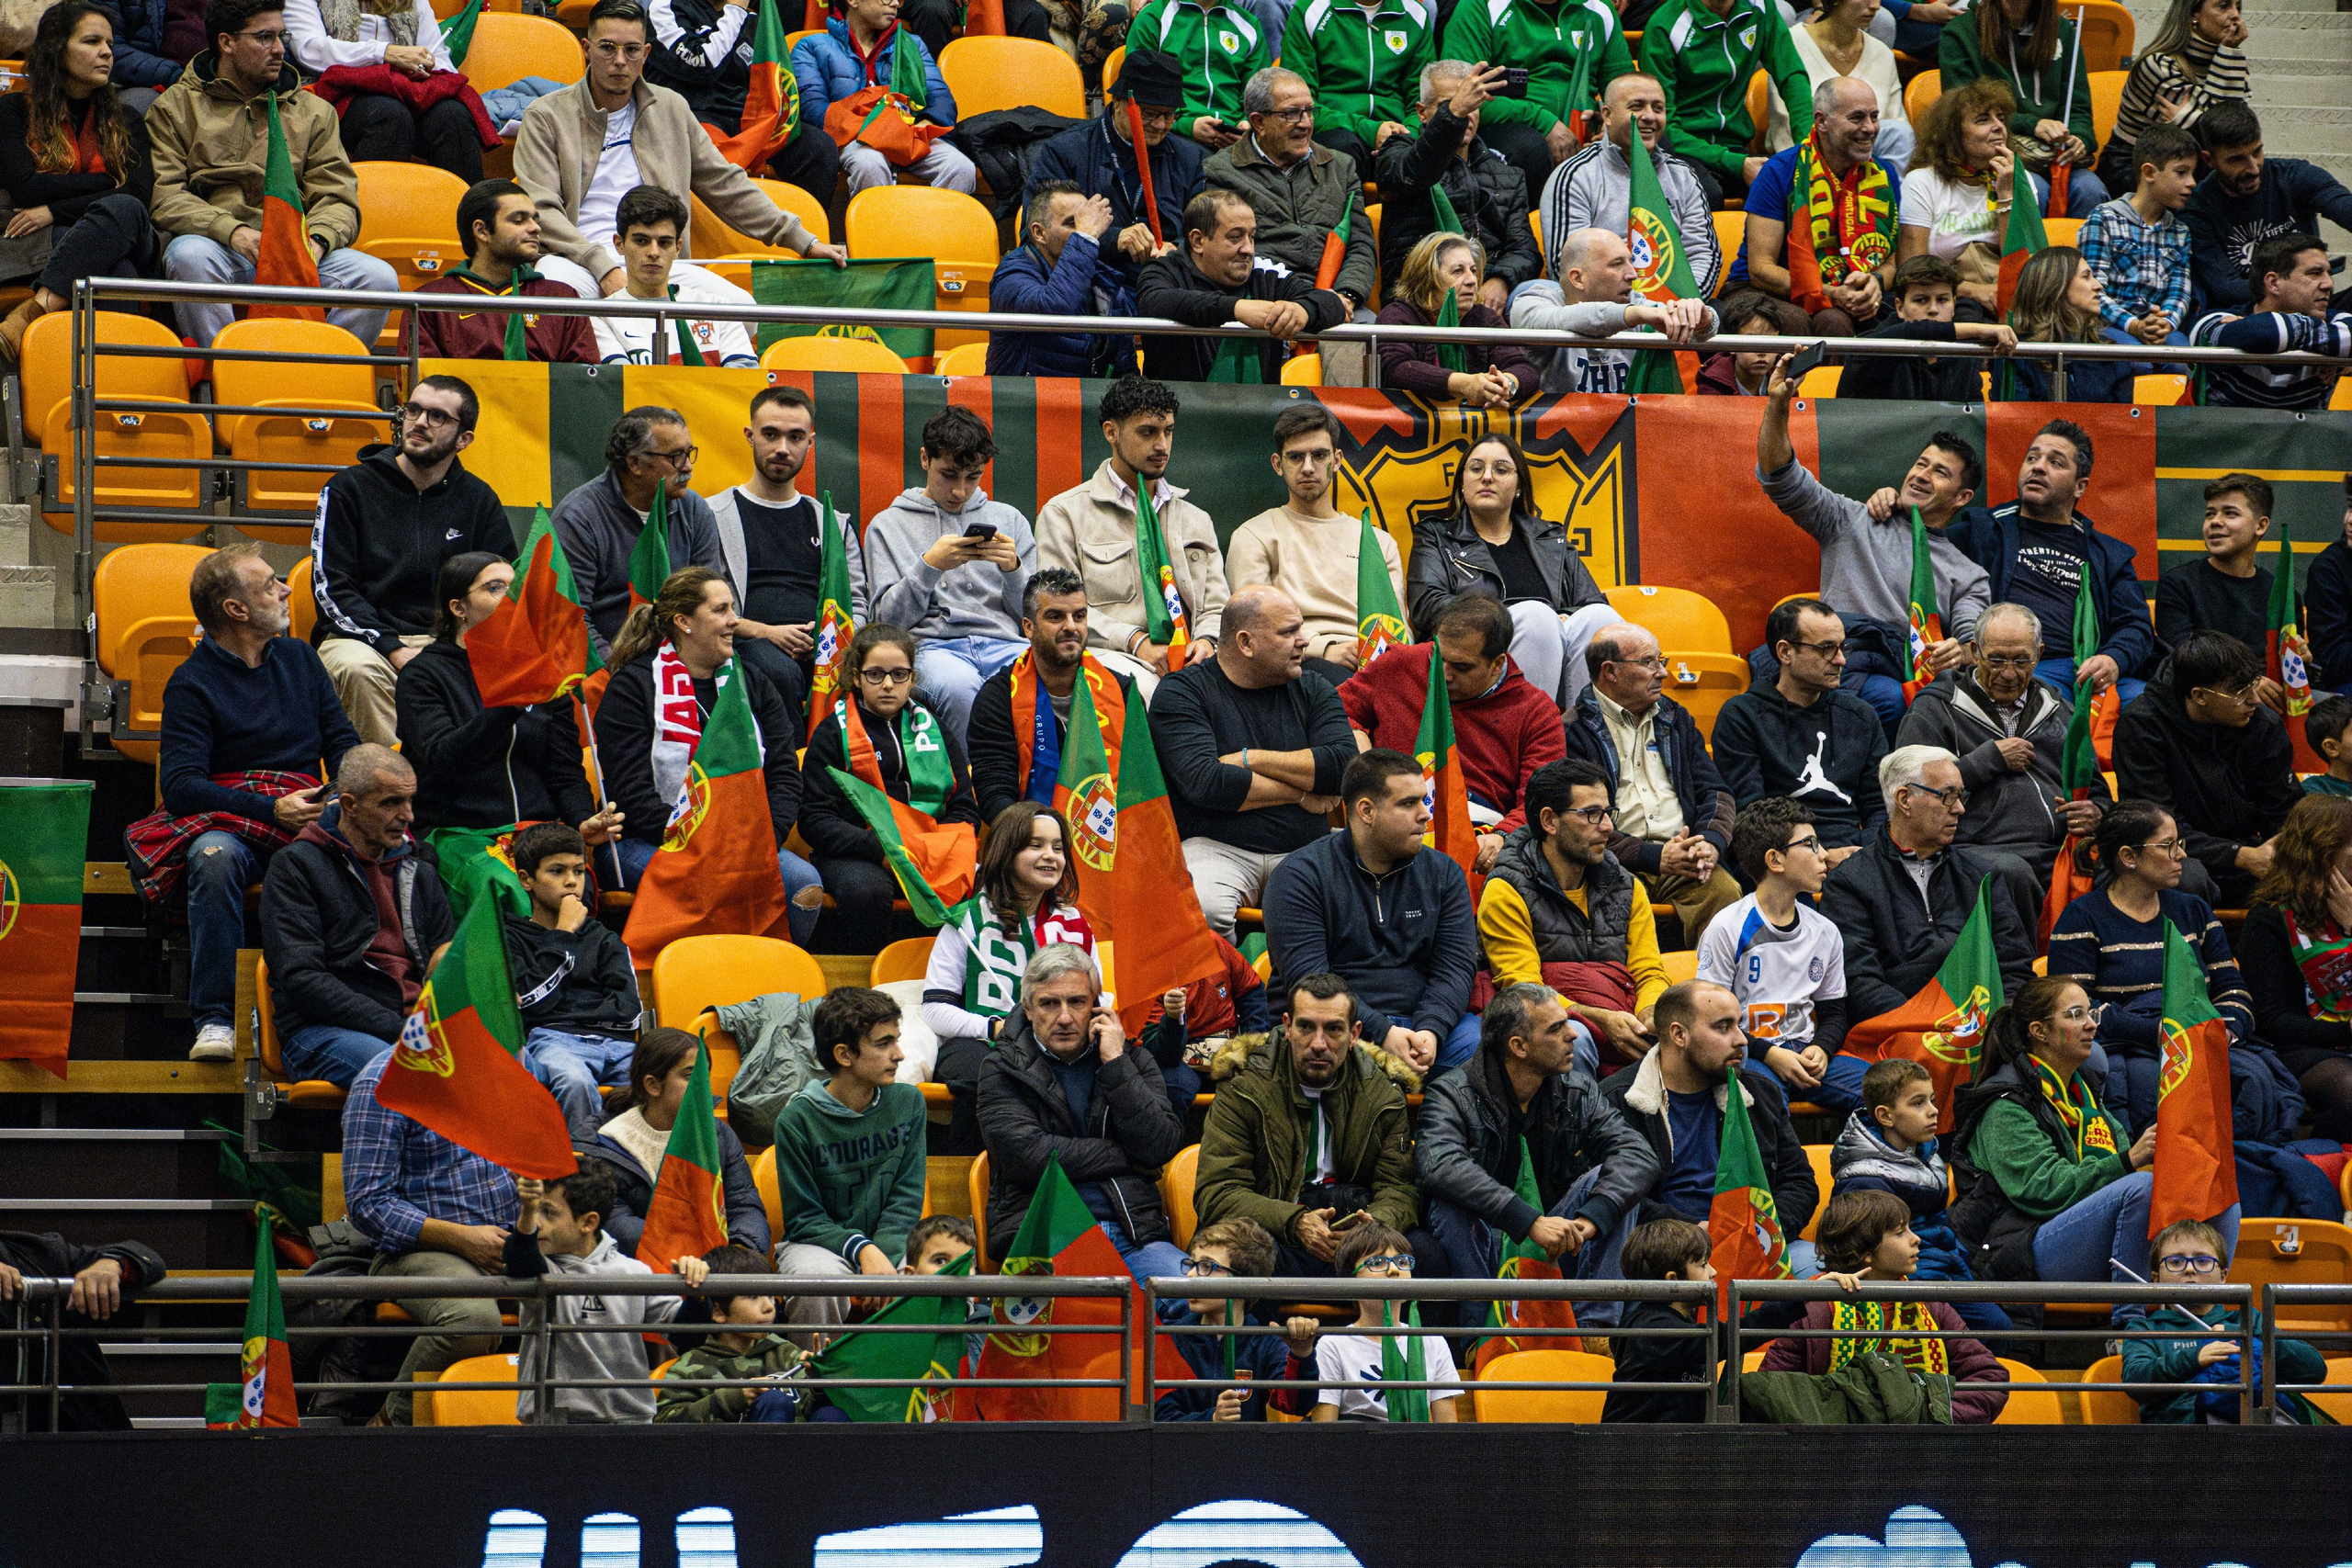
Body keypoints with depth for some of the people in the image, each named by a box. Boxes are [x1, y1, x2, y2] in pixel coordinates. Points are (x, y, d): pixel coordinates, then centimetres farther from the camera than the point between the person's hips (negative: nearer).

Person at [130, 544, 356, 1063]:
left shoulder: (299, 658, 19)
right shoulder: (192, 684, 2)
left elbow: (342, 739, 18)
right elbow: (179, 785, -8)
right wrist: (270, 809, -20)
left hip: (306, 809, 3)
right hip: (225, 817, -3)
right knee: (215, 857, -40)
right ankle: (215, 1020, -38)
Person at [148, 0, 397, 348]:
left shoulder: (313, 111, 22)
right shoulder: (177, 107, 13)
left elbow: (338, 198, 13)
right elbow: (165, 197, 0)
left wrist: (316, 240, -12)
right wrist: (233, 232, -17)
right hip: (218, 247, -2)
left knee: (379, 278, -25)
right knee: (188, 254, -38)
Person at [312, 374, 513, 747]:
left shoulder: (479, 502, 12)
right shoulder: (349, 489, 5)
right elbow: (331, 588, -3)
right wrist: (395, 649, -17)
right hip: (361, 638, -1)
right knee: (359, 669, -38)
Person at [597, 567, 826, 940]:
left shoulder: (750, 682, 15)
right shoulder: (633, 686, -2)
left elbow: (784, 776, 9)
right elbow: (633, 794, -10)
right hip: (646, 843, -5)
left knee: (806, 883, -24)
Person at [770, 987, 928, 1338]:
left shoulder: (907, 1102, 0)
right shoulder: (797, 1119, -11)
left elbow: (906, 1200, 0)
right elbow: (802, 1218, -8)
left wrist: (882, 1258, -18)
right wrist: (862, 1251, -25)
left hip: (890, 1242, 3)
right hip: (818, 1243, -3)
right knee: (822, 1277, -39)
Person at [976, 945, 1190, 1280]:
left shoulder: (1134, 1060, 18)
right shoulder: (1001, 1071, 10)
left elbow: (1163, 1146, 2)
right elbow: (1029, 1156, -7)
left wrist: (1115, 1065, -1)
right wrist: (1128, 1158, 0)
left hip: (1135, 1234, 3)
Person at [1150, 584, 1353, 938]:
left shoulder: (1313, 690, 15)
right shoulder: (1182, 692, 1)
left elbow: (1346, 766, -2)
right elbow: (1203, 782, -14)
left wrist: (1252, 760, -8)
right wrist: (1301, 794, -5)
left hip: (1305, 849, 3)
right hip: (1217, 848, -3)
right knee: (1200, 907, -37)